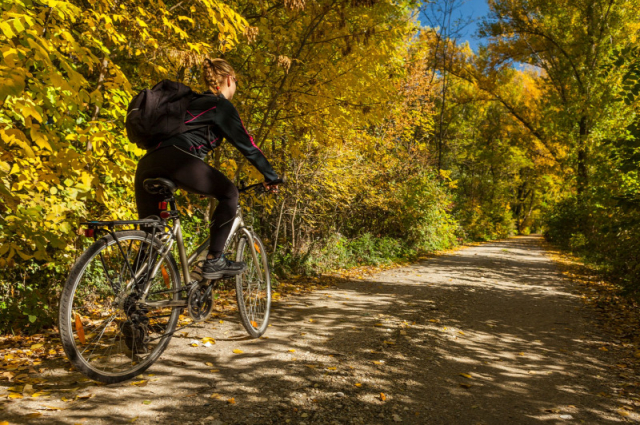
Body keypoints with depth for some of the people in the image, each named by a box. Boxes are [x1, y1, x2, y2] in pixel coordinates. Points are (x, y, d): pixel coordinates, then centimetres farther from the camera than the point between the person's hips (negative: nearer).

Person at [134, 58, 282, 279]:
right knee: (229, 193, 8)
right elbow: (246, 144, 6)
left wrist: (203, 183, 48)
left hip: (147, 165, 8)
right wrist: (272, 177, 15)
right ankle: (214, 261, 5)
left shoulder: (194, 101, 34)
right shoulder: (221, 105, 9)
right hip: (176, 159, -8)